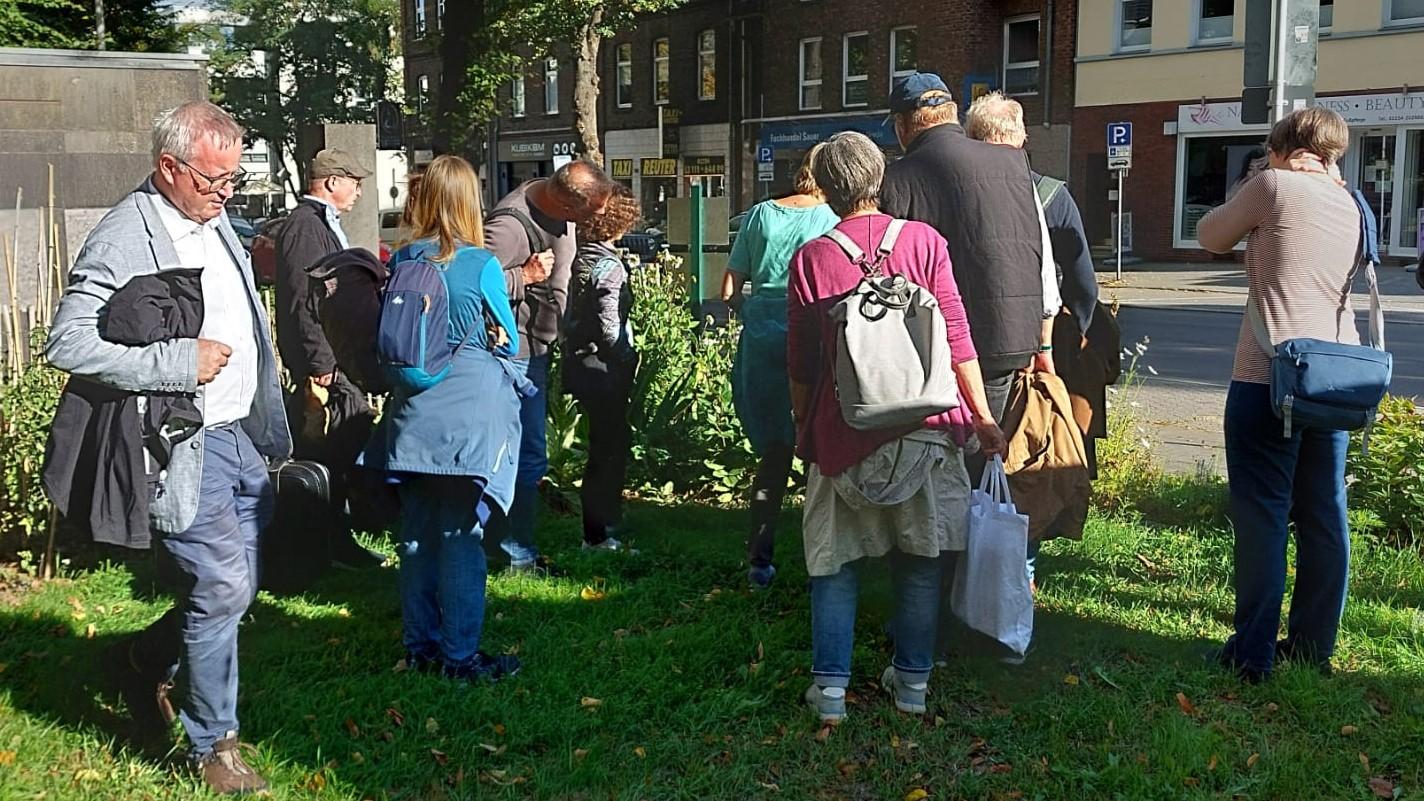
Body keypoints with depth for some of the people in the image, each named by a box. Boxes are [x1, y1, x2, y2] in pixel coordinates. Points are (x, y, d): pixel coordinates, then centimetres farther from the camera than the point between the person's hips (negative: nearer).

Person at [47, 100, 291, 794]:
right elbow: (68, 343, -24)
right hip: (185, 449, -8)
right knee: (222, 589, -4)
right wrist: (180, 362, -23)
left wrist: (268, 427, 19)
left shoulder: (216, 221, 11)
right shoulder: (122, 241, -16)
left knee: (237, 588, 15)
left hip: (242, 437, 8)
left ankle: (146, 662, 40)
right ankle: (213, 745, 15)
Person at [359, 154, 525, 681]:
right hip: (469, 414, -4)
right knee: (461, 534, 1)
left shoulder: (401, 261, 3)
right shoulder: (481, 264, -9)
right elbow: (508, 341, 2)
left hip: (413, 414, 4)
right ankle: (460, 654, 6)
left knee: (417, 532, 12)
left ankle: (420, 645, 22)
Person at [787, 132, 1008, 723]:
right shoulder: (923, 241, -1)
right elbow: (956, 337, -3)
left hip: (843, 431, -1)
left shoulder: (810, 259, -2)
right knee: (919, 560, 12)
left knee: (835, 562, 10)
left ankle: (830, 685, 8)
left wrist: (803, 429, 15)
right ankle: (912, 679, 19)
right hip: (926, 429, 1)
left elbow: (800, 365, 2)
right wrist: (982, 415, 2)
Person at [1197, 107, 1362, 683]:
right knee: (1324, 515, 11)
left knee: (1262, 514, -3)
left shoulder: (1275, 185, -4)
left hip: (1271, 373, -7)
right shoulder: (1349, 205, 15)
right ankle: (1314, 645, 20)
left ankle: (1253, 652, 0)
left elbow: (1211, 237, 7)